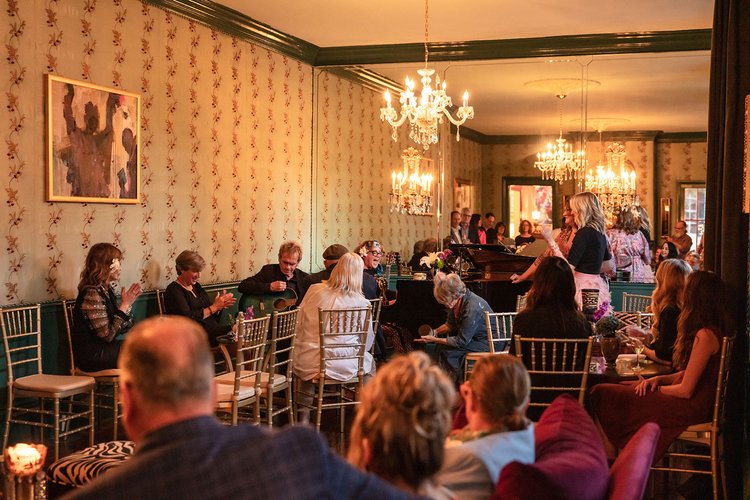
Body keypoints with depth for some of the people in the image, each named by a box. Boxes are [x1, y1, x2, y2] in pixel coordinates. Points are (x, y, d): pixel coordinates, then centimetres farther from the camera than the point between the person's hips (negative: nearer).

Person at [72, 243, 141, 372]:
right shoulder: (91, 294, -18)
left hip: (104, 348, 8)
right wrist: (124, 305, -18)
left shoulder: (107, 290, 10)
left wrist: (128, 303, -4)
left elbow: (122, 329, 8)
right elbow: (108, 335, -22)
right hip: (92, 356, -8)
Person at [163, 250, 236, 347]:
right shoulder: (173, 290, -6)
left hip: (214, 330, 8)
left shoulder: (196, 286, 19)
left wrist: (220, 304, -3)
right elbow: (187, 318, -20)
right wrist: (214, 307, -15)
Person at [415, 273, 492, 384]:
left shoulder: (472, 307, -30)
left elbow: (461, 341, -24)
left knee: (446, 350, -16)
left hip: (485, 342, -9)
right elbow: (450, 325, 13)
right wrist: (434, 332, -3)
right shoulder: (457, 300, -4)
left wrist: (434, 340, -20)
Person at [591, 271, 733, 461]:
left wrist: (655, 388, -2)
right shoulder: (713, 330, 11)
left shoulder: (705, 335, -21)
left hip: (692, 407, -11)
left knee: (603, 395, -13)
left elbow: (686, 390, -19)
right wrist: (658, 379, 1)